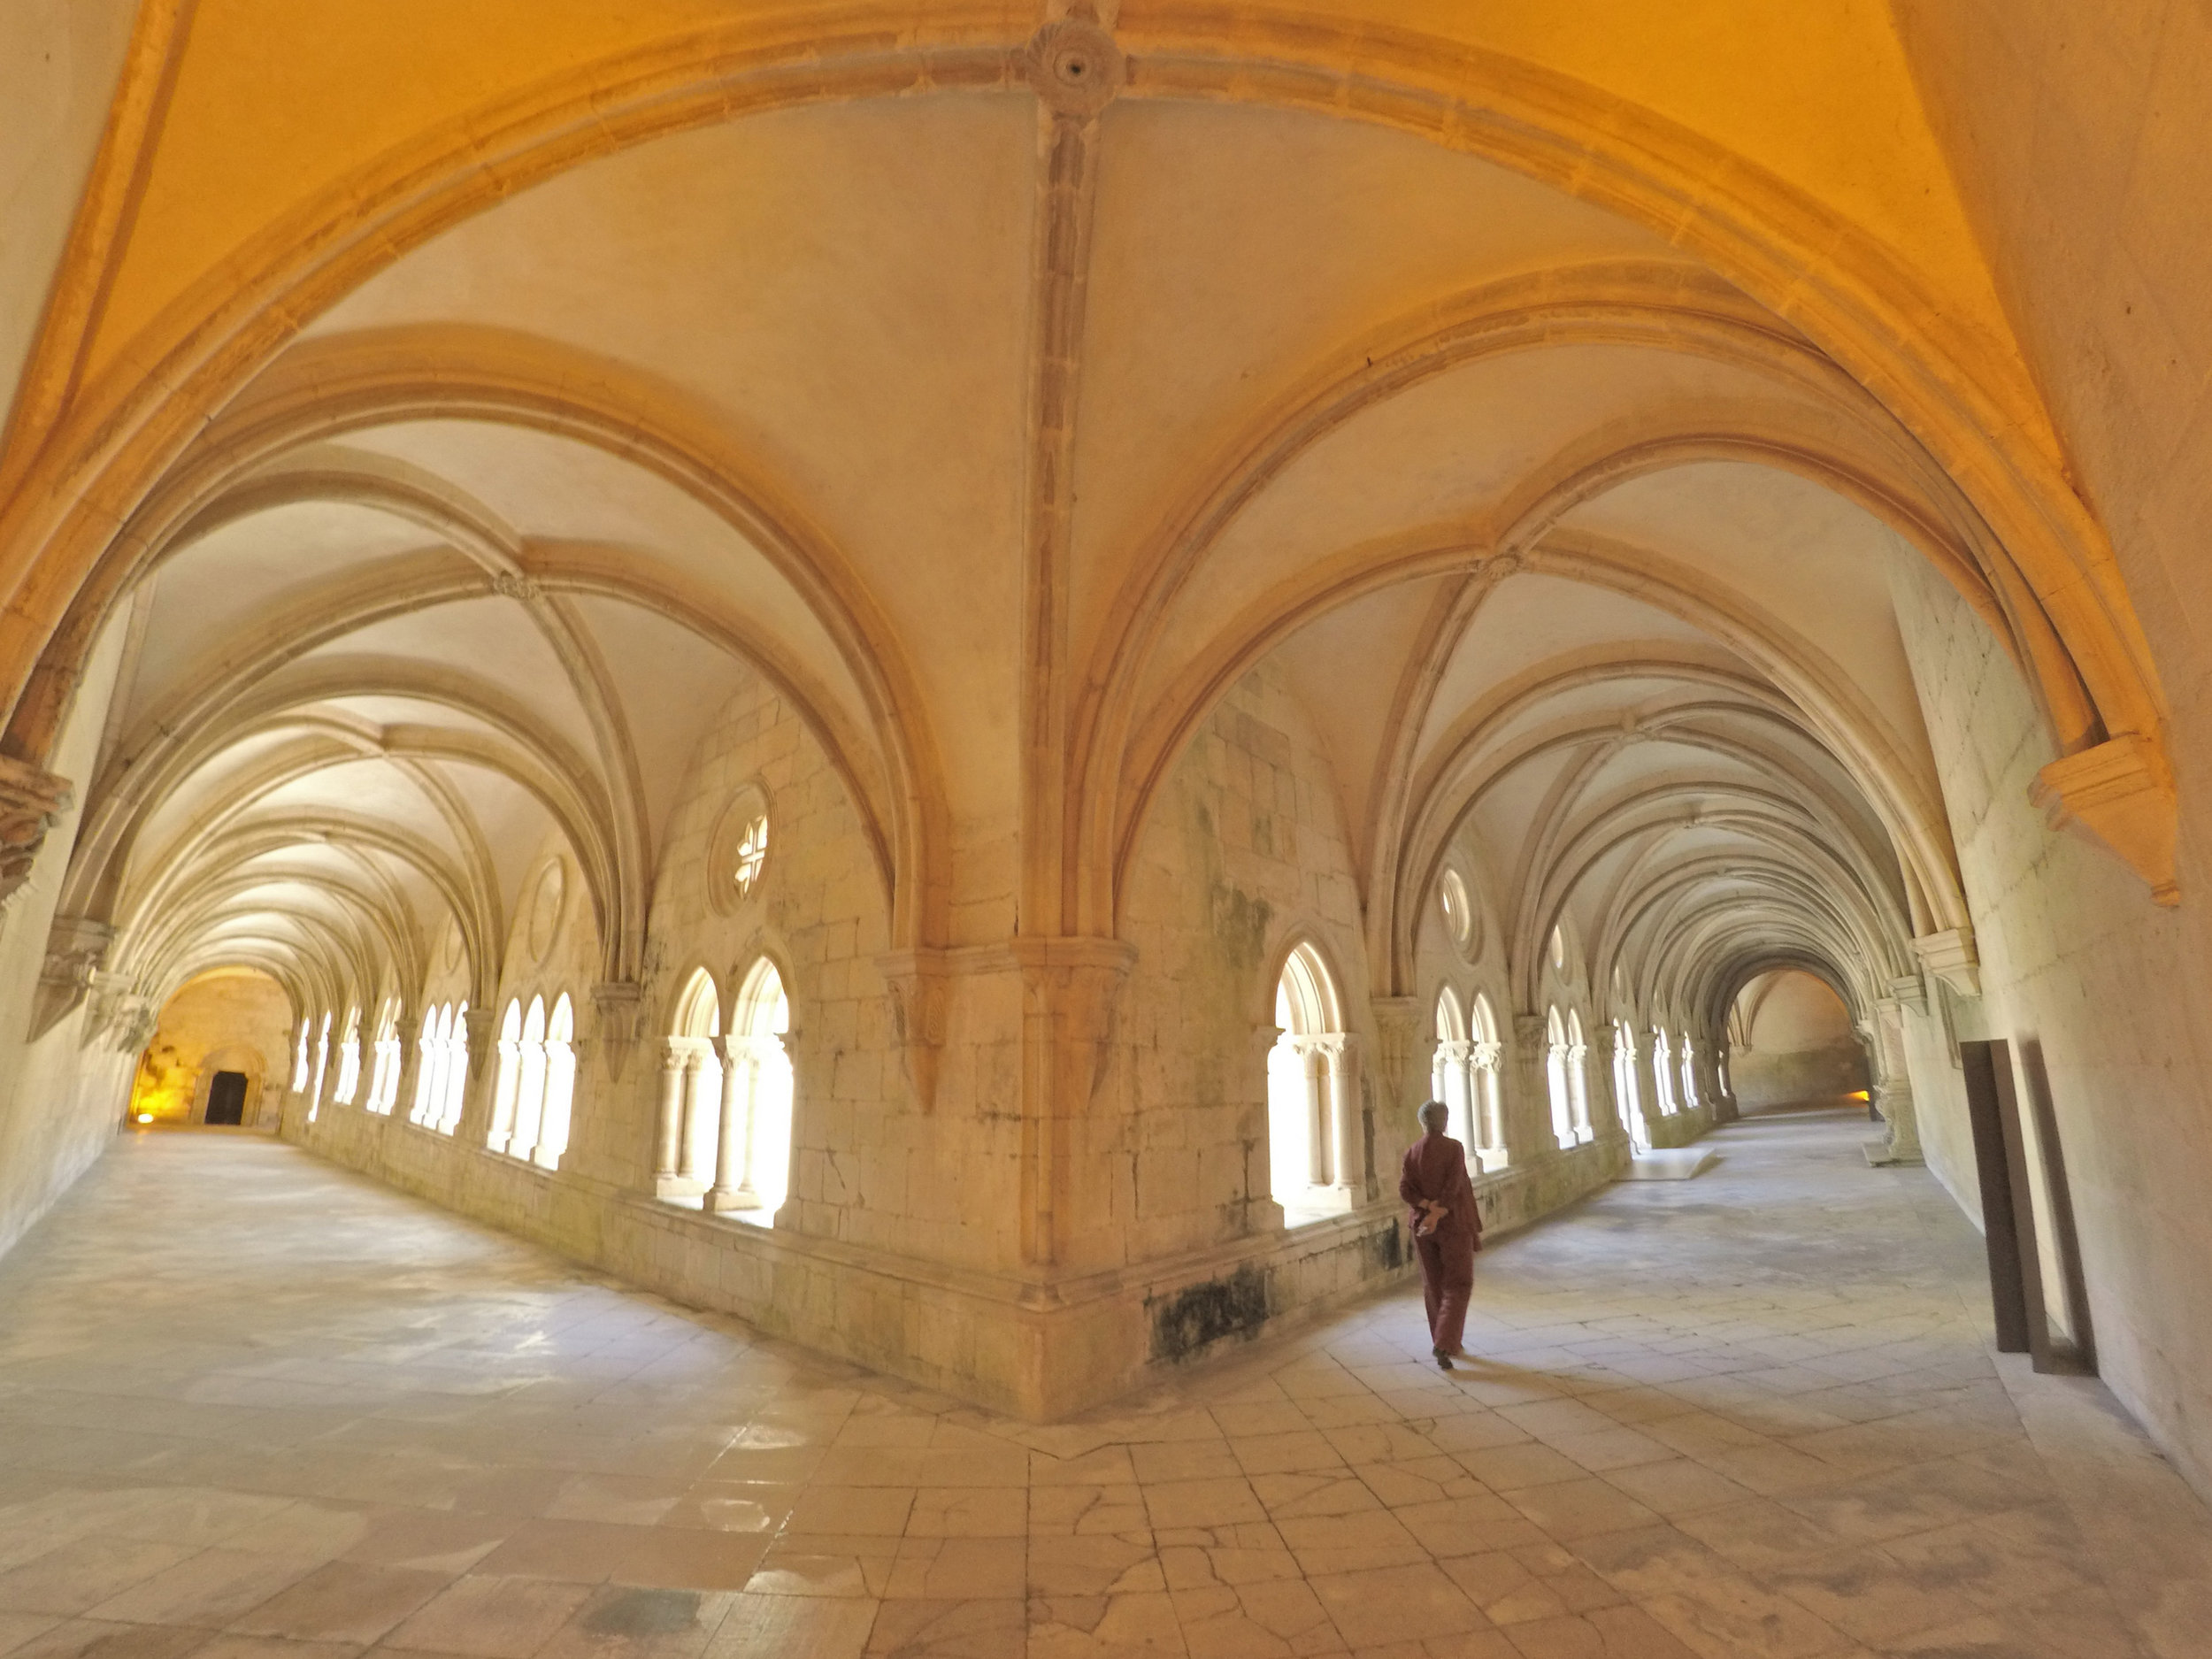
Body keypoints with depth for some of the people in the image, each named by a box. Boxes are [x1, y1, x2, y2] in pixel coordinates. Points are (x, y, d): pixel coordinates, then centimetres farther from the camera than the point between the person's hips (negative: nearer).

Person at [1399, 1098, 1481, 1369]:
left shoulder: (1412, 1152, 0)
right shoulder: (1454, 1148, -11)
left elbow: (1405, 1190, -10)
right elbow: (1453, 1186, -21)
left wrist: (1430, 1207, -14)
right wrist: (1438, 1215, -22)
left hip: (1422, 1225, 4)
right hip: (1454, 1224, -3)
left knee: (1434, 1286, 16)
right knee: (1457, 1286, 4)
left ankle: (1448, 1344, 24)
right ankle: (1444, 1344, -11)